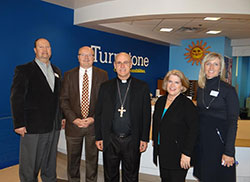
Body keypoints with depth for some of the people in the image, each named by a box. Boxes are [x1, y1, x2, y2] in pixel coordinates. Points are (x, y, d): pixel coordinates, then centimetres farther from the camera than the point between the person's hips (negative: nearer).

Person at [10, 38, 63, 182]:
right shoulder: (24, 70, -3)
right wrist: (19, 124, -13)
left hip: (54, 127, 5)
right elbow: (16, 98, -8)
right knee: (29, 170, 5)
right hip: (33, 127, -5)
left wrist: (62, 118, 10)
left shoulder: (57, 71, 14)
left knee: (50, 166, 17)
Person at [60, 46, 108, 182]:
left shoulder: (102, 75, 1)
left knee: (92, 159, 13)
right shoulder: (69, 75, 3)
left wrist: (94, 118, -11)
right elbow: (64, 100, 0)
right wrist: (74, 119, -12)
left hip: (94, 124, 0)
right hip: (73, 124, 1)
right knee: (73, 160, 14)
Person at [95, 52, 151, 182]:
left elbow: (146, 115, 1)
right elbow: (98, 114, 5)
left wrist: (144, 138, -3)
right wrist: (98, 137, 2)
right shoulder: (105, 87, 4)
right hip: (110, 140, 1)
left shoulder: (142, 87, 1)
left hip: (132, 141, -1)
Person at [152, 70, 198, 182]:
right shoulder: (160, 101, 9)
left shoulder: (187, 104, -11)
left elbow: (193, 130, -14)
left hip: (178, 155, -6)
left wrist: (187, 153, -17)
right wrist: (154, 139, 17)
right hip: (162, 153, 6)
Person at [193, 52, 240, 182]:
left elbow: (232, 123, -11)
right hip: (202, 141, 5)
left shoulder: (228, 90, -9)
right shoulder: (200, 89, 7)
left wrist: (229, 152, -15)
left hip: (220, 142, -5)